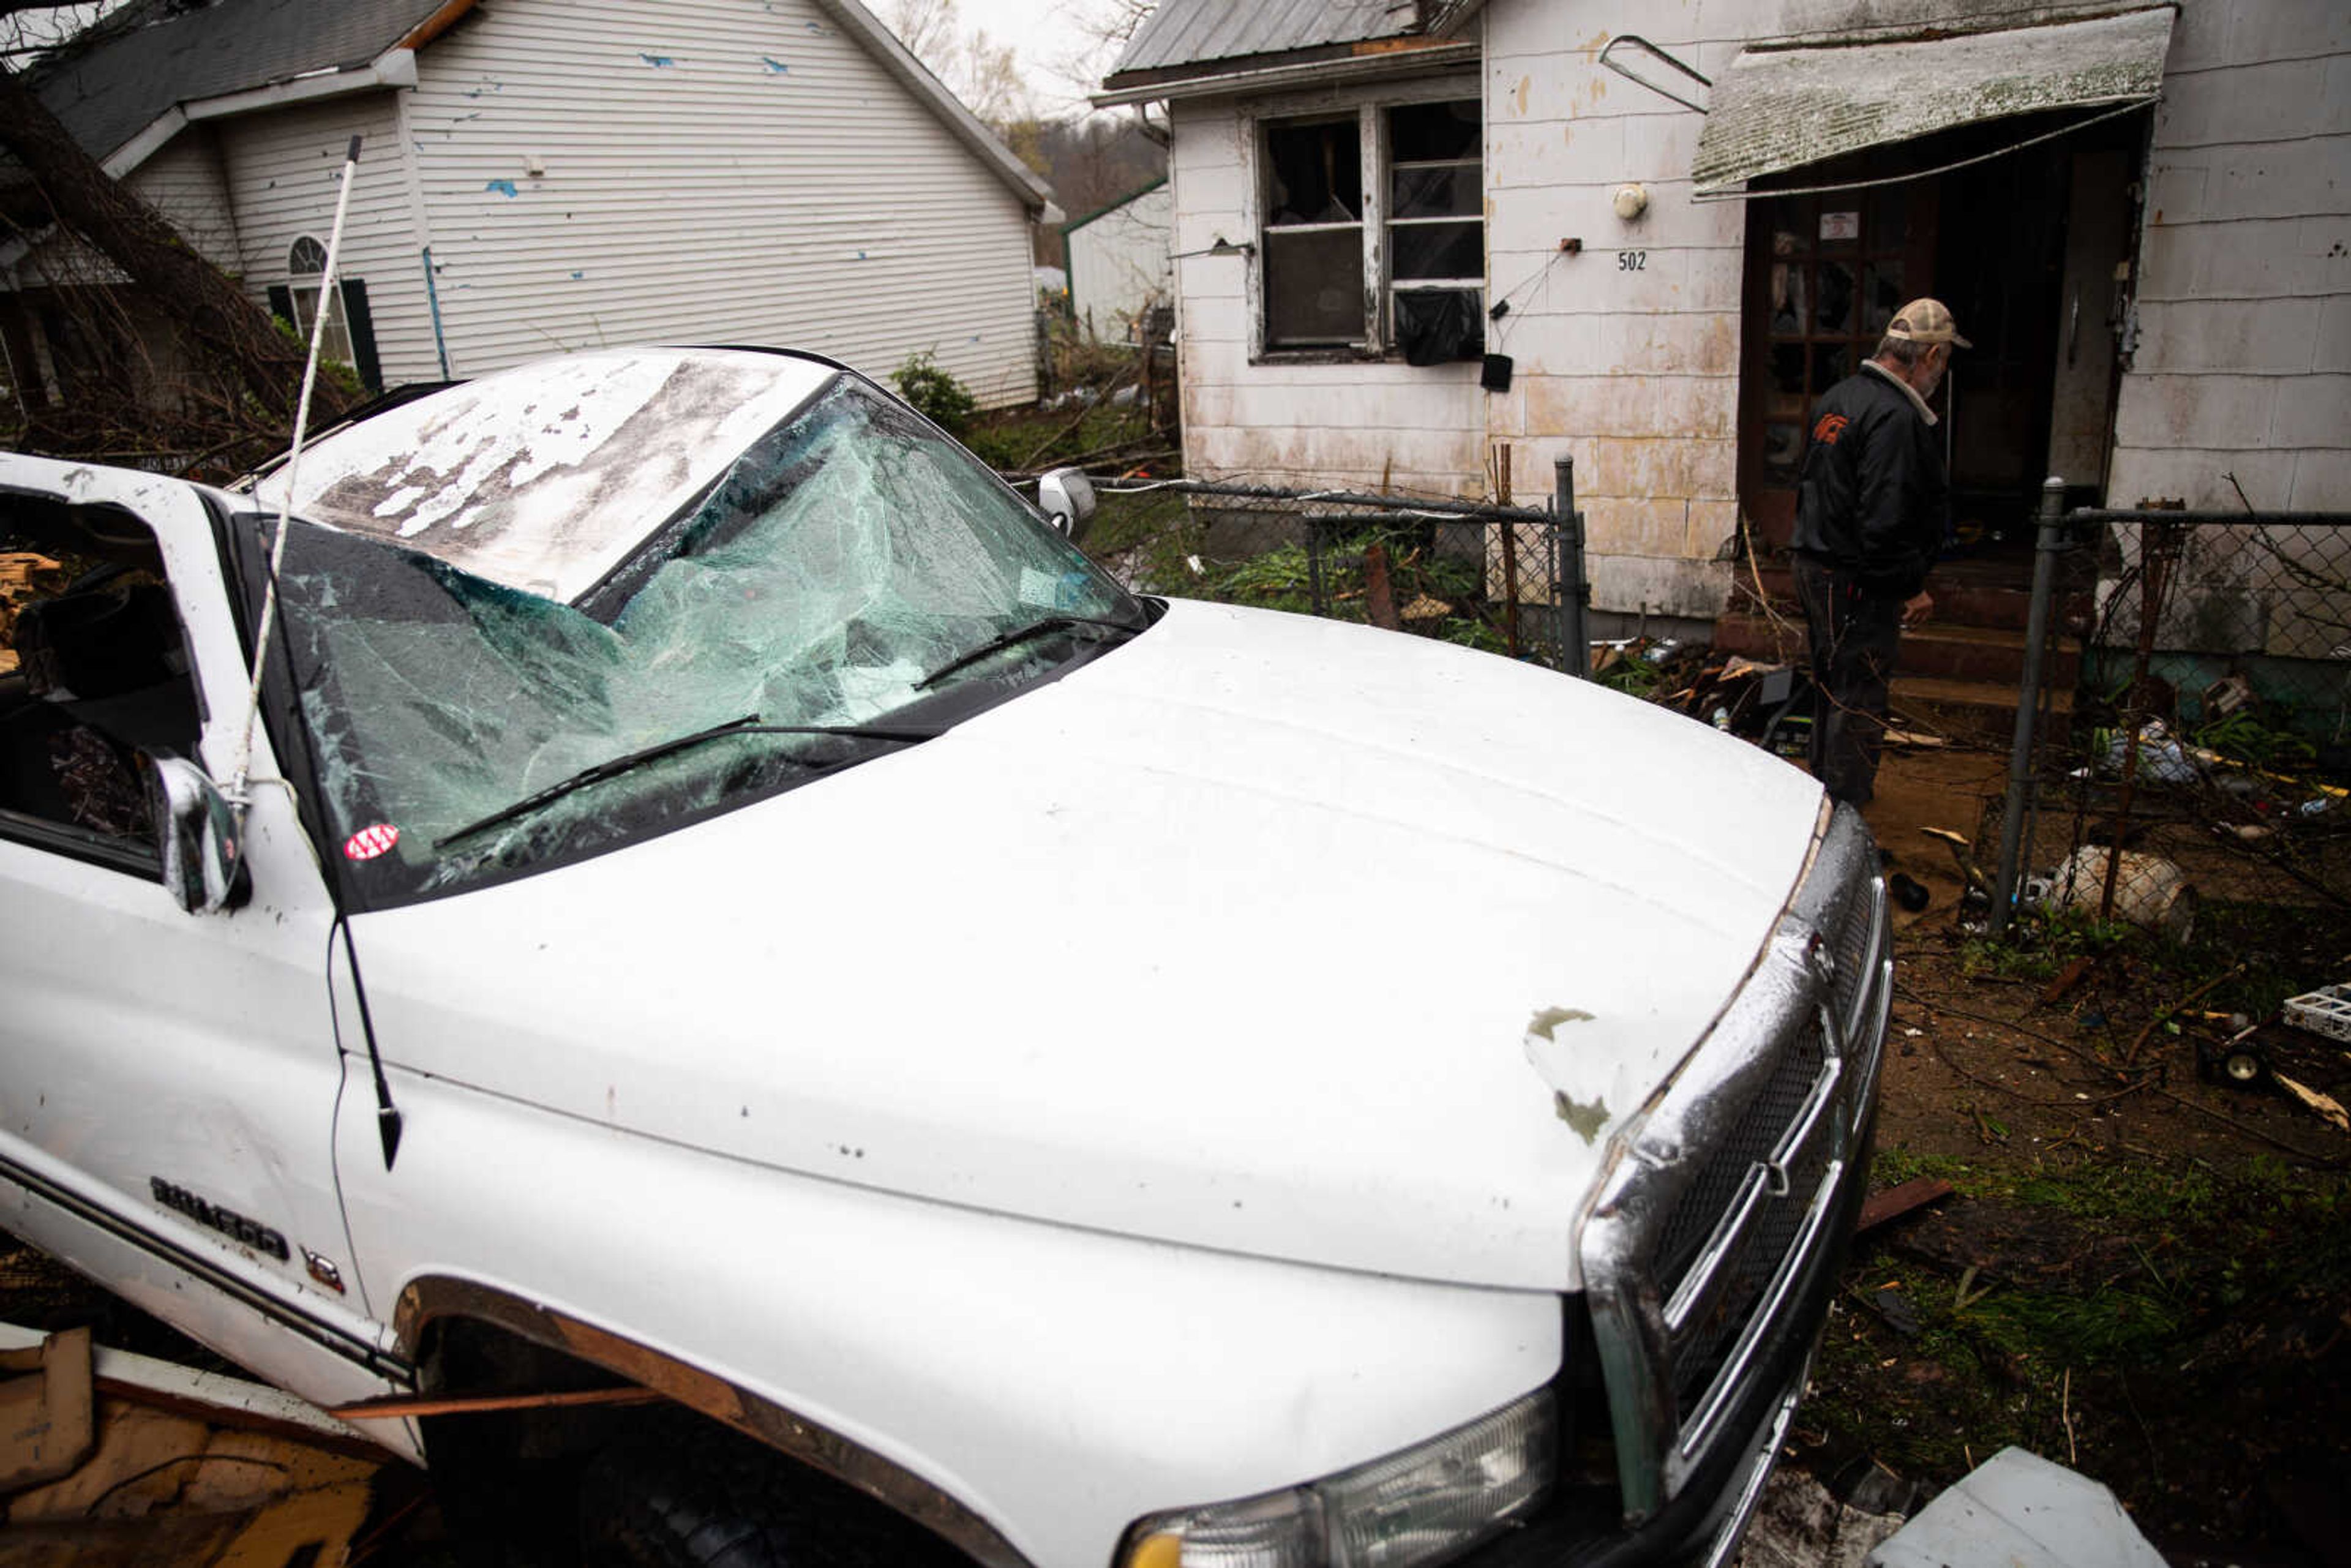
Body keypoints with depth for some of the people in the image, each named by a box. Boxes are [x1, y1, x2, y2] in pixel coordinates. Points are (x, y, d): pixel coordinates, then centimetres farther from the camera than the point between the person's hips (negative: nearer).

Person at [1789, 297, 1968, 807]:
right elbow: (1885, 522, -26)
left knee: (1832, 687, 22)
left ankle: (1825, 789, 35)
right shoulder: (1896, 417, -21)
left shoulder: (1837, 397, 10)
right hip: (1860, 586, -10)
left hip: (1814, 568, 10)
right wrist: (1913, 588, -15)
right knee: (1858, 706, -1)